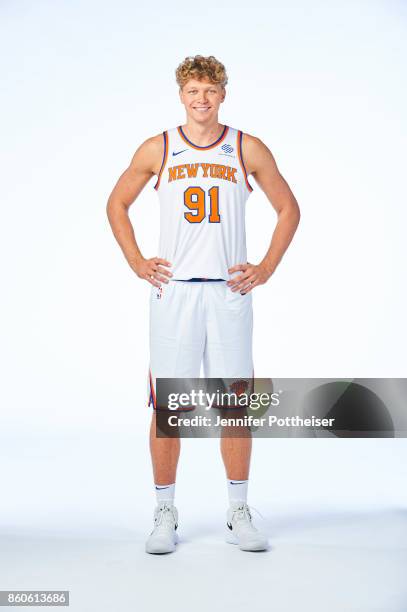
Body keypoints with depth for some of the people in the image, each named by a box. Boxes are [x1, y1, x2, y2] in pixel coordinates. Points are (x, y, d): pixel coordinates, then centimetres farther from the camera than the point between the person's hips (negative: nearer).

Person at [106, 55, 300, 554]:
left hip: (229, 293, 1)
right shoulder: (157, 150, 6)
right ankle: (165, 516, 14)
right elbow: (116, 204, 16)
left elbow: (288, 209, 14)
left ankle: (239, 514, 17)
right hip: (172, 290, 0)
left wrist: (266, 268, 5)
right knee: (167, 406, 0)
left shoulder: (248, 150, 6)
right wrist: (136, 263, 6)